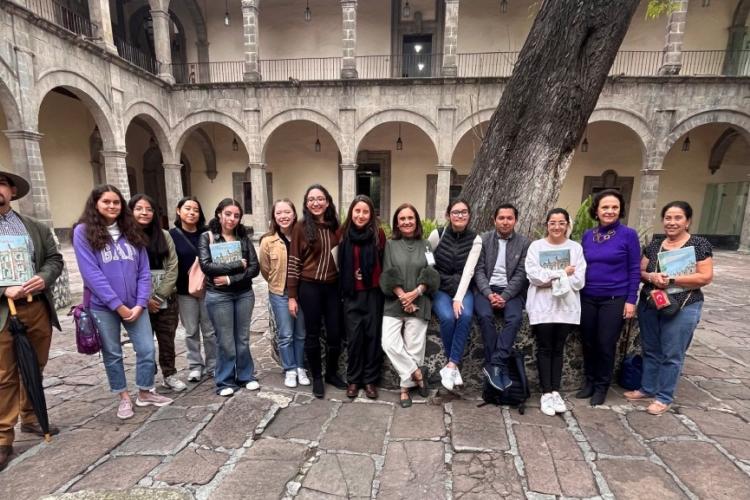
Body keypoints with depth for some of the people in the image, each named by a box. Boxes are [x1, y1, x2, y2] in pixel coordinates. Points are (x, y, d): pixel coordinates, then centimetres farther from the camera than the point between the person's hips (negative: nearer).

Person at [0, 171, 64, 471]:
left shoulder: (36, 227, 11)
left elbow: (55, 259, 9)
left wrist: (44, 278, -12)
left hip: (38, 307, 3)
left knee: (36, 368, 14)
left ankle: (30, 418, 32)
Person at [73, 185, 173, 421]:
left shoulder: (131, 231, 6)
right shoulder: (84, 232, -6)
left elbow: (144, 270, 3)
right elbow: (91, 273, -12)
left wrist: (140, 303, -7)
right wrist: (117, 305, -14)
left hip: (135, 305, 3)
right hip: (103, 306, -3)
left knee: (147, 349, 5)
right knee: (112, 354, 11)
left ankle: (145, 393, 25)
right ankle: (124, 398, 28)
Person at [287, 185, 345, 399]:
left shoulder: (335, 227, 5)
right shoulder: (301, 228, -5)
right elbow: (294, 263, -5)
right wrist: (292, 296, -7)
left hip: (333, 287, 3)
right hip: (309, 287, -3)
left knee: (335, 333, 10)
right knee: (313, 333, 9)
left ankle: (332, 373, 32)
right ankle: (316, 377, 28)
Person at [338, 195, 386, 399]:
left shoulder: (378, 234, -4)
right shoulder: (344, 234, 1)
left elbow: (384, 263, 1)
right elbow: (340, 264, 8)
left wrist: (382, 284, -2)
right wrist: (343, 289, 8)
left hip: (373, 292, -1)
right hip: (352, 294, 1)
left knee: (373, 335, 5)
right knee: (354, 336, 4)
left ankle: (370, 379, 21)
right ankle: (353, 379, 22)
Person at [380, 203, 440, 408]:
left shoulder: (426, 245, 10)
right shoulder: (390, 245, 7)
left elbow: (431, 275, 3)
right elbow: (387, 275, -1)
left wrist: (415, 293, -12)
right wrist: (401, 296, -12)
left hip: (419, 303, 0)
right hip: (394, 303, 0)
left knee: (414, 346, 0)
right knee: (389, 343, -12)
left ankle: (406, 387, 18)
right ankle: (417, 373, 8)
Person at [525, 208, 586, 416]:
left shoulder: (576, 248, 5)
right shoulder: (536, 246, 2)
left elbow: (579, 281, -4)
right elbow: (533, 275, -11)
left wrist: (550, 279, -11)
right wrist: (562, 273, -10)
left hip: (566, 307, 2)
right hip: (542, 306, -1)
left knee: (558, 349, 9)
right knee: (545, 349, 3)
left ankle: (555, 392, 19)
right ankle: (546, 393, 11)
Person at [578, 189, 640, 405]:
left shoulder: (628, 235, -6)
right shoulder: (587, 235, 5)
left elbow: (634, 270, -5)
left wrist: (631, 300, -9)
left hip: (615, 299, -3)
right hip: (588, 298, 4)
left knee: (606, 344, 5)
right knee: (588, 342, 12)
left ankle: (601, 386, 24)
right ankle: (589, 382, 30)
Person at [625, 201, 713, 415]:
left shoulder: (700, 244, -5)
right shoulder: (654, 245, 7)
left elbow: (705, 277, -11)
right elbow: (640, 272, 9)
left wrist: (671, 279, -19)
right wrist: (651, 277, -12)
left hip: (682, 308, -4)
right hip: (649, 306, 4)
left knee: (671, 354, 6)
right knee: (650, 351, 15)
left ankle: (664, 397, 20)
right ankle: (647, 388, 30)